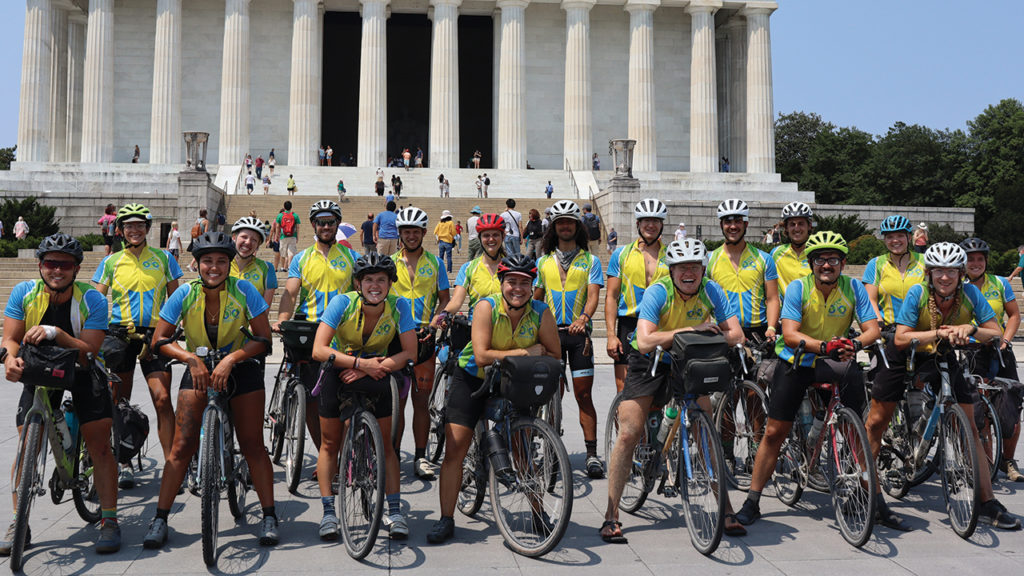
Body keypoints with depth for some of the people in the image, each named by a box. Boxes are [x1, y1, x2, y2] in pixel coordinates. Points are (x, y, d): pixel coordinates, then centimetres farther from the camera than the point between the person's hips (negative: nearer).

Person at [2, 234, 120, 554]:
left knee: (100, 446, -9)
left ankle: (109, 522, 0)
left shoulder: (92, 300, -20)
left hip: (82, 372, -2)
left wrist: (56, 333, -41)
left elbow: (88, 353, -26)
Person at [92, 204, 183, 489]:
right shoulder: (111, 262, 9)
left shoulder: (163, 259, 8)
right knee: (119, 402, 6)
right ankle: (124, 463, 18)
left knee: (162, 399, -11)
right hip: (118, 335, 1)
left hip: (154, 335, -1)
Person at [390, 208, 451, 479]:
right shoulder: (389, 262, 8)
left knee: (421, 400, 3)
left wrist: (433, 324, -5)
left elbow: (445, 298, 11)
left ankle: (421, 457, 8)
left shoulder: (434, 263, 9)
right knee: (396, 401, 0)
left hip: (424, 337, 1)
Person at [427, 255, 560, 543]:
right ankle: (446, 519, 2)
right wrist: (523, 352, -30)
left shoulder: (541, 313, -14)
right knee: (454, 447, -7)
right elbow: (481, 356, -28)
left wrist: (538, 354, -27)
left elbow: (554, 356, -6)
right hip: (473, 378, -2)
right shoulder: (487, 307, -21)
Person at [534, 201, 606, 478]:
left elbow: (594, 295, -6)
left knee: (584, 395, -4)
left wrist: (583, 318, -25)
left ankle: (592, 454, -2)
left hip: (579, 333, -2)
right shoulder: (543, 261, 13)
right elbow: (536, 298, 17)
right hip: (549, 332, 2)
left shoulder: (590, 261, 6)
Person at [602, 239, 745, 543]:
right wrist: (692, 329, -40)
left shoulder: (711, 291, -13)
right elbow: (645, 341, -36)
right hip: (649, 362, -3)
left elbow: (736, 335, -16)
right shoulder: (658, 292, -24)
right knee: (628, 434, -10)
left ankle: (725, 511, 5)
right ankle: (611, 516, -1)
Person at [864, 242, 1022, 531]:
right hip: (905, 355, -2)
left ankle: (987, 503, 3)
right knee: (876, 422, -4)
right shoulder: (917, 293, -23)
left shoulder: (970, 294, -17)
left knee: (968, 428, -3)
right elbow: (901, 339, -27)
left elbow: (997, 334, -18)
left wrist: (970, 328, -38)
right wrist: (939, 333, -40)